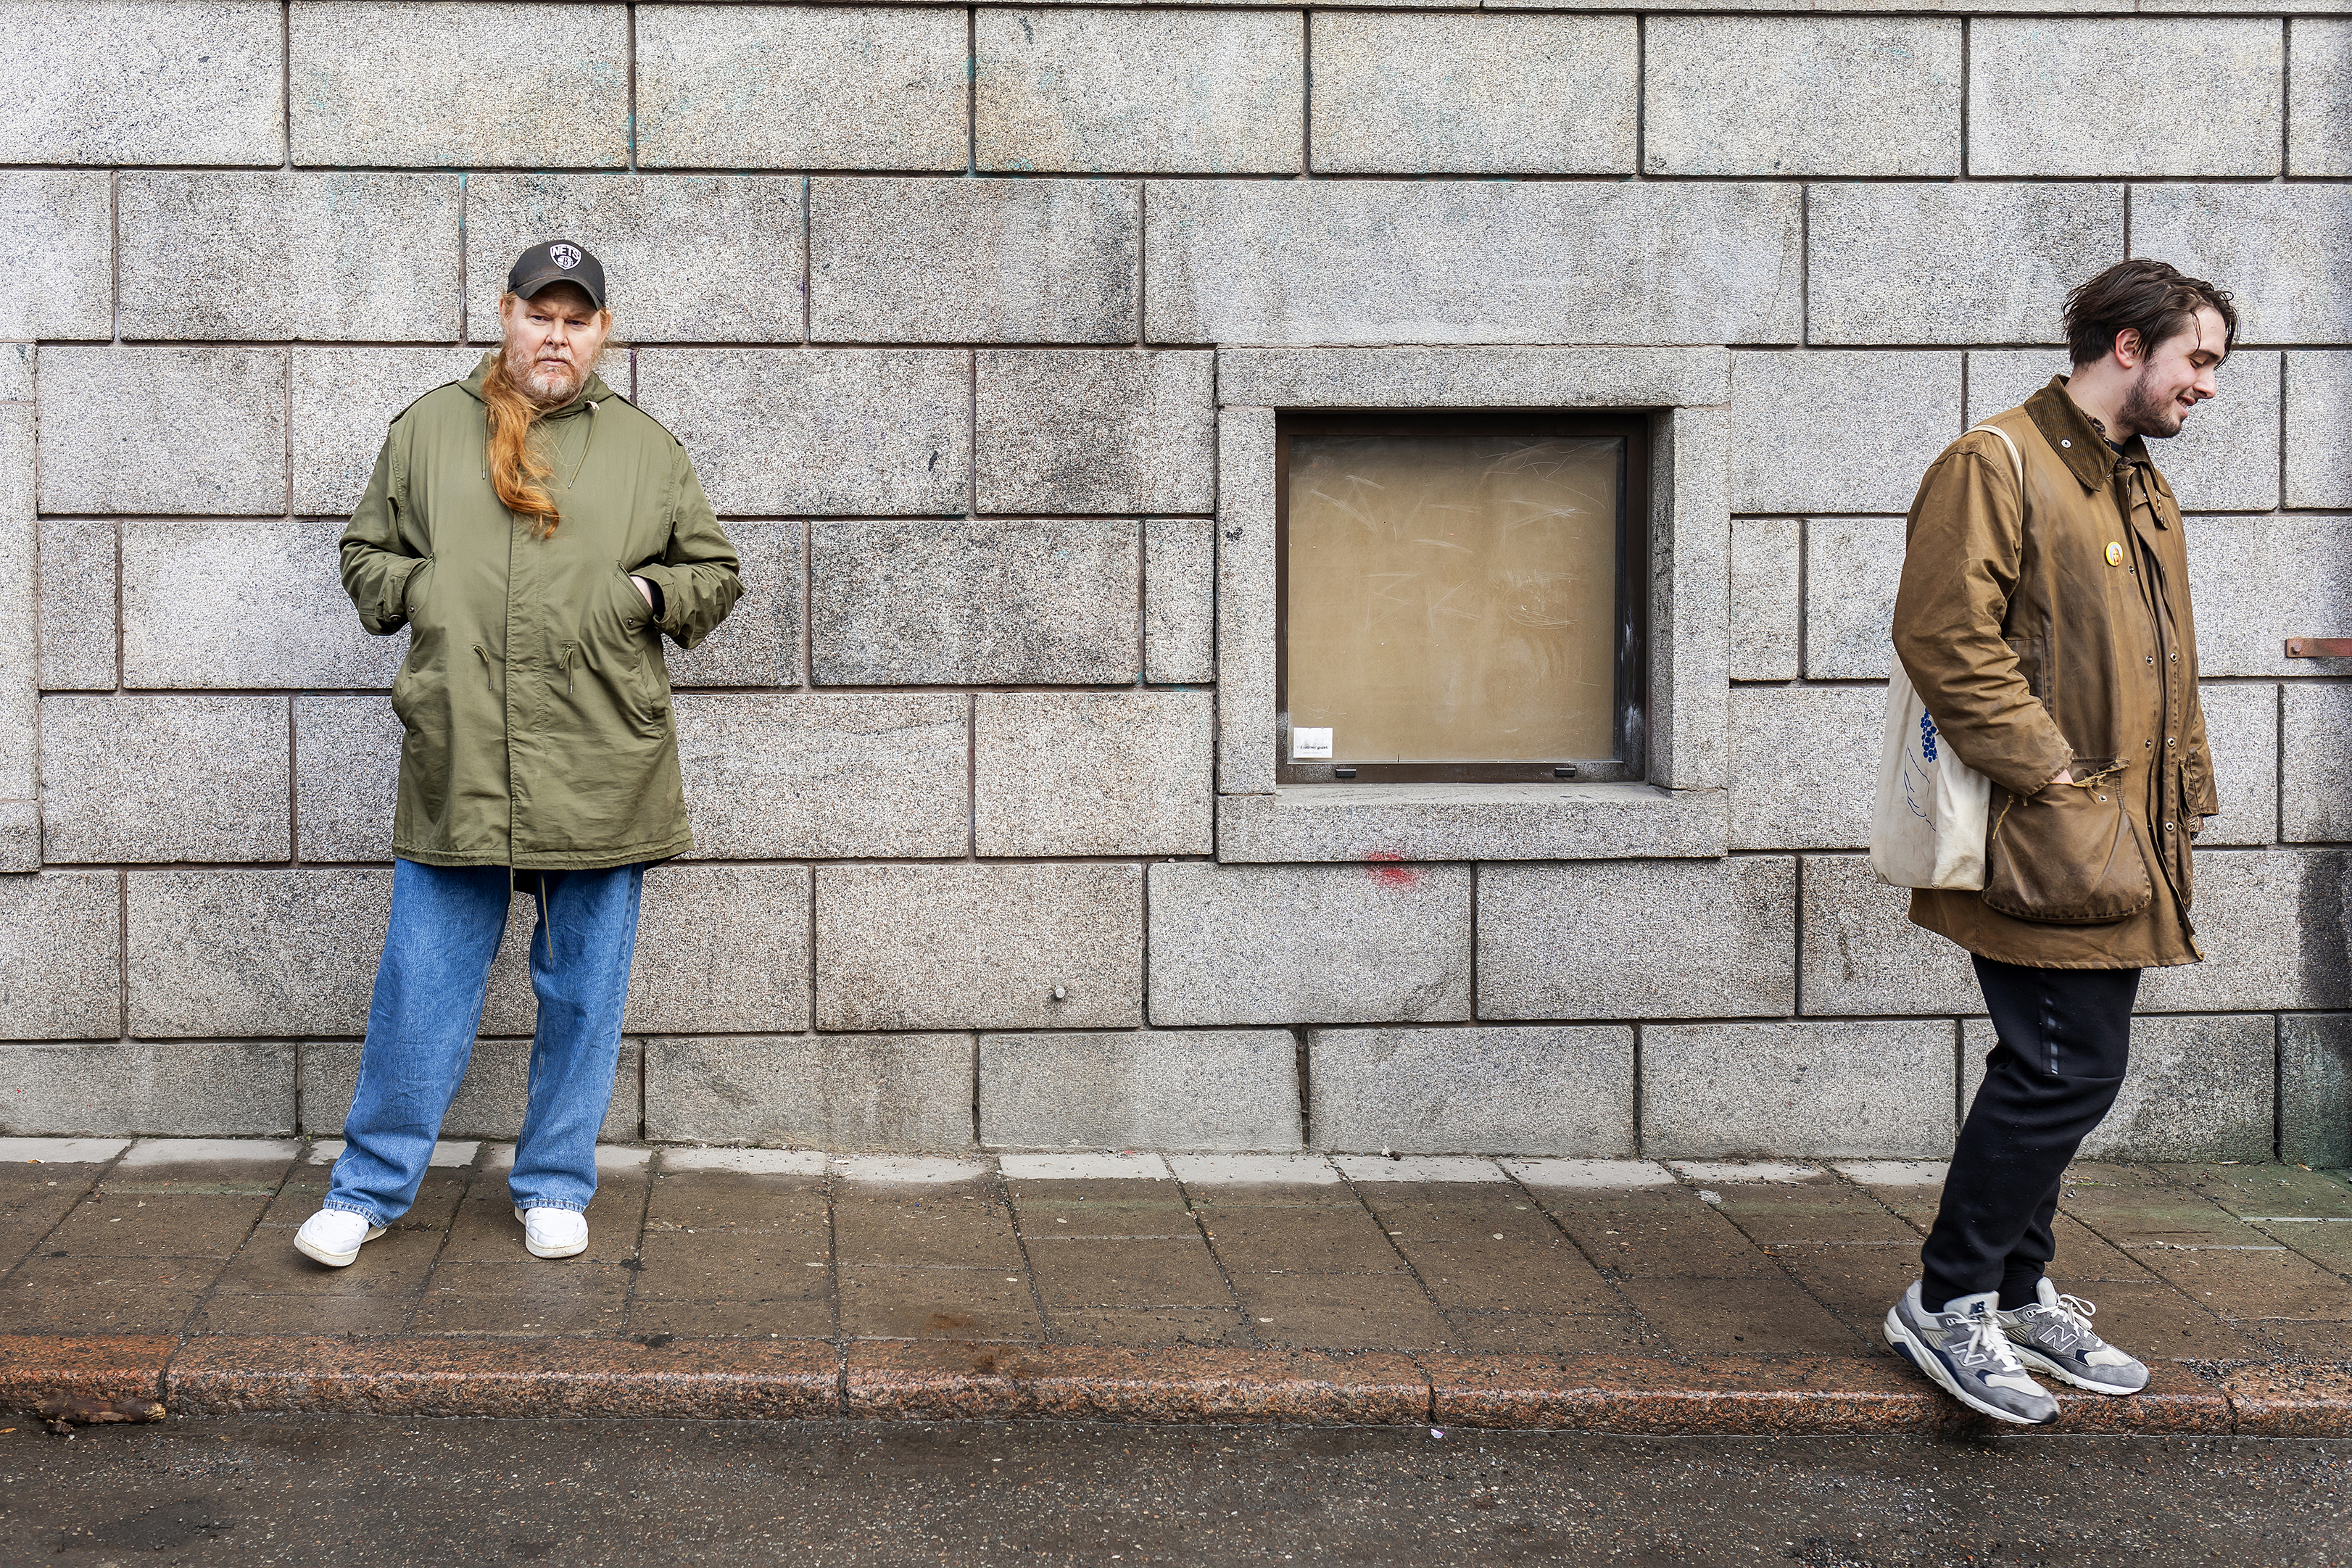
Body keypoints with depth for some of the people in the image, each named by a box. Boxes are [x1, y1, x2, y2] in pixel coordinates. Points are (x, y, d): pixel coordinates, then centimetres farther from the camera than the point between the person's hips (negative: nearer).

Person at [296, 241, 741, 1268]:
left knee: (583, 990, 8)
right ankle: (370, 1189, 18)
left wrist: (651, 592, -2)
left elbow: (717, 576, 16)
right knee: (423, 987, 4)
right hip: (455, 766, 0)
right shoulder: (430, 428, 10)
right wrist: (417, 589, -2)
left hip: (601, 776, 1)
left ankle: (555, 1187, 23)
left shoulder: (647, 450, 10)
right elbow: (365, 554, 17)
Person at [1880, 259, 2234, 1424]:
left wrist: (2178, 797, 17)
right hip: (2046, 845, -9)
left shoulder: (2141, 489, 21)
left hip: (2118, 845, 9)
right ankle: (1945, 1302, 0)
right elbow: (1944, 637, -19)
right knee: (2069, 1071, -10)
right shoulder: (1995, 467, -10)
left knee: (2056, 1074, 13)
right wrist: (2049, 771, -19)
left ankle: (2016, 1292, 24)